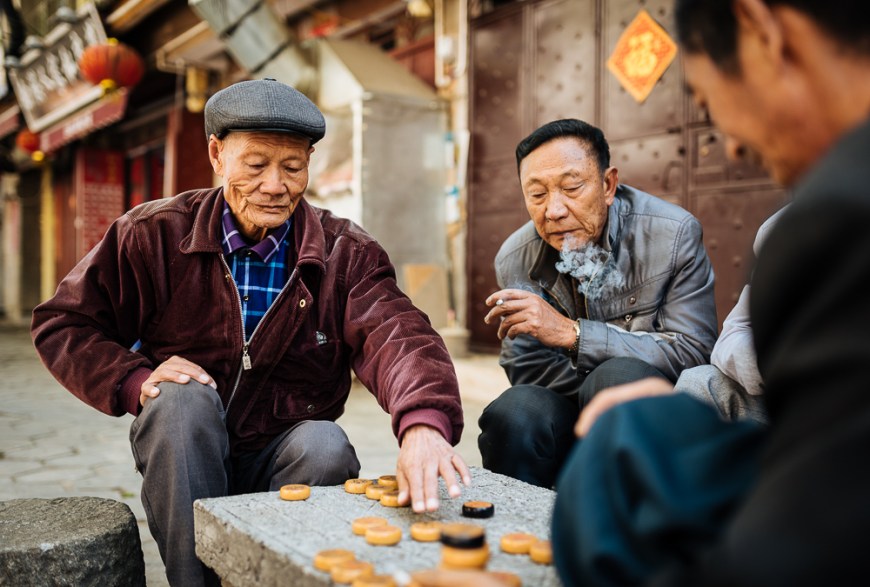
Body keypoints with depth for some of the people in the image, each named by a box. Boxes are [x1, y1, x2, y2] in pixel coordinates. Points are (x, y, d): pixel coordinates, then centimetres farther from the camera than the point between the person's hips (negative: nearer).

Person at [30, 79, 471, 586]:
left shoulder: (347, 253, -6)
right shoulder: (155, 234, -3)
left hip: (285, 457, 0)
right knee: (183, 400, -29)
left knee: (327, 446, -30)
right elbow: (63, 323, 2)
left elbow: (396, 335, -25)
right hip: (182, 451, 1)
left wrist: (423, 421, -47)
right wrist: (135, 382, -17)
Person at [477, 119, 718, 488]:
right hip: (571, 406, 2)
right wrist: (601, 391, -19)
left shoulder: (674, 233, -14)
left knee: (618, 376, -34)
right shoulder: (514, 260, -6)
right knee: (515, 411, -30)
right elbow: (526, 370, -2)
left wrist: (571, 333, -26)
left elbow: (694, 353, -18)